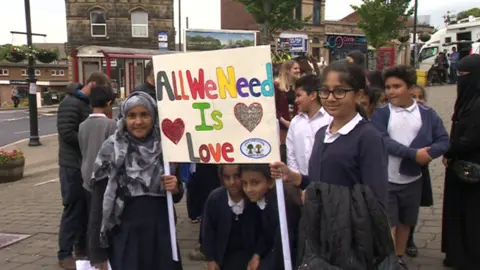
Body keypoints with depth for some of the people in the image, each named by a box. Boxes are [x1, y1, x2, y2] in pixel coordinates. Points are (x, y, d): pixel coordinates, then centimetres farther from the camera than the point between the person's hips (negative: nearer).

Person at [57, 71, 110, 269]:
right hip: (73, 165, -9)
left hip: (88, 163, 9)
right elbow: (67, 134, -24)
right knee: (73, 209, -3)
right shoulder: (70, 103, -16)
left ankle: (82, 246, 28)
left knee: (87, 207, 14)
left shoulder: (88, 103, 13)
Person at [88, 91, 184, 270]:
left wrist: (176, 189, -12)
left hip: (161, 233, 3)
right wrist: (98, 254, -6)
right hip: (124, 235, -2)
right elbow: (99, 202, -5)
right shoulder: (111, 151, -7)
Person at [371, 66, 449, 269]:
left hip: (412, 180, 3)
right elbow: (382, 141, -20)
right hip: (386, 180, -3)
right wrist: (414, 153, -26)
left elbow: (443, 140, -4)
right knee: (388, 224, -1)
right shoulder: (380, 114, -7)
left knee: (405, 222, 18)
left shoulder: (427, 114, -1)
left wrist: (428, 153, -24)